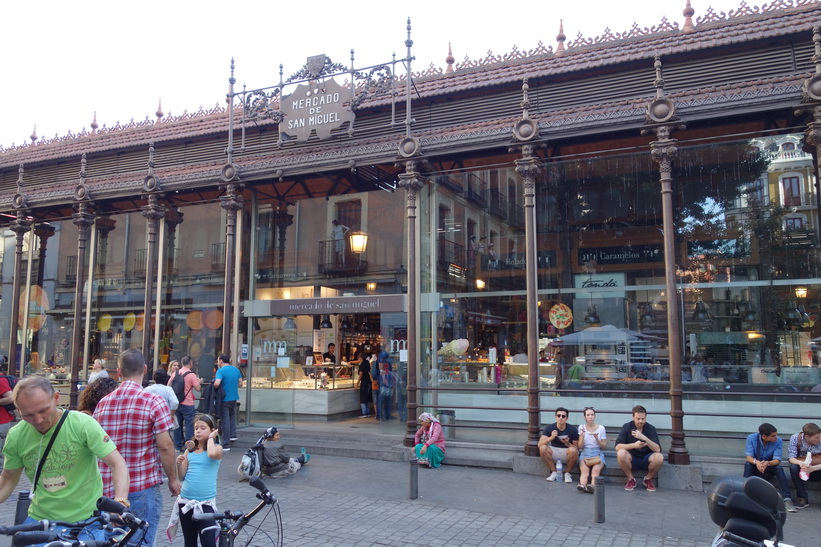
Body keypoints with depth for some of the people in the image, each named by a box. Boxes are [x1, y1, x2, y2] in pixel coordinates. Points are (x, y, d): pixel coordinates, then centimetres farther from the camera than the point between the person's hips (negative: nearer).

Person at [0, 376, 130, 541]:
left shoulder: (83, 424, -17)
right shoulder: (15, 436, -5)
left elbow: (117, 463, -20)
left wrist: (120, 501, -35)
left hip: (86, 520, -3)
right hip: (39, 519, 4)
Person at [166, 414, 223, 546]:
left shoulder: (217, 448, -4)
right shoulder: (189, 449, 7)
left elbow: (212, 454, -30)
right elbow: (182, 476, 10)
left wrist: (210, 438, -13)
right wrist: (179, 464, -10)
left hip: (206, 503, -5)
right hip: (185, 501, 5)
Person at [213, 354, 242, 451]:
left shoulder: (221, 371, -15)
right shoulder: (236, 369, 6)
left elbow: (217, 383, -29)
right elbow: (240, 384, 11)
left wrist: (214, 388, -8)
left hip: (224, 399, -6)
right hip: (234, 398, 6)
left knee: (225, 421, 1)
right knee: (232, 415, 28)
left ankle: (226, 445, 6)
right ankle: (233, 435, 21)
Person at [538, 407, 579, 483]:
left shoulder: (573, 429, -8)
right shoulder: (549, 428, -7)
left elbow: (577, 447, -7)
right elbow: (540, 444, -17)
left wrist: (567, 444, -27)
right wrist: (551, 438, -34)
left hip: (567, 453, -1)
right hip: (554, 452, 1)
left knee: (573, 450, -34)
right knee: (543, 448, -28)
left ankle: (567, 473, -8)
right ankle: (554, 472, -10)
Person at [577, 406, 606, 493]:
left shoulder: (601, 428, 6)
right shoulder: (581, 427, 9)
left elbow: (604, 447, 7)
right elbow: (580, 447, 6)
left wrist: (597, 439, -12)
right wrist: (582, 436, -12)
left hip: (597, 454, -1)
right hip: (585, 453, 1)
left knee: (596, 470, -34)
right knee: (584, 470, -32)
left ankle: (592, 485, -55)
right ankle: (583, 485, -54)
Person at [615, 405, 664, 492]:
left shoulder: (651, 429, -6)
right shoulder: (626, 427, -7)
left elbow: (657, 449, -19)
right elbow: (617, 447, -17)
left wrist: (644, 438, -33)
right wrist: (634, 445, -32)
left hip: (646, 459, 1)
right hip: (631, 459, -1)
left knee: (659, 457, -31)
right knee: (621, 453, -33)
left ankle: (648, 479, -2)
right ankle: (631, 479, -8)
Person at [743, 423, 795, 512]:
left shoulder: (778, 441, -14)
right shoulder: (751, 438, -16)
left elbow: (777, 460, -21)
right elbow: (748, 456, -21)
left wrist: (767, 463, -45)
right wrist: (756, 462, -45)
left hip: (769, 467, 1)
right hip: (755, 467, -1)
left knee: (778, 467, -31)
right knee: (748, 464, -33)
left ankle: (787, 499, -34)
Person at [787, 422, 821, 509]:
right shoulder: (795, 438, -16)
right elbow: (791, 458, -18)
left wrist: (813, 468, -41)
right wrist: (800, 463, -41)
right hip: (802, 471, 0)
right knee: (793, 467, -33)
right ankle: (803, 498, -19)